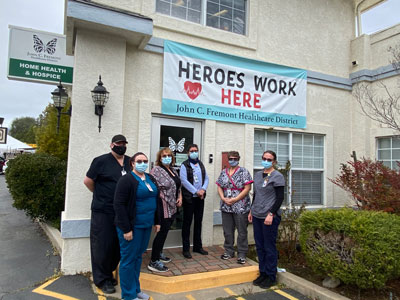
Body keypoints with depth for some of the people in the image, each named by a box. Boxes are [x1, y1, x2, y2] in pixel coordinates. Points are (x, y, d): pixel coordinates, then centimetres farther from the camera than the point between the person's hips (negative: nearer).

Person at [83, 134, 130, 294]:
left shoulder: (130, 162, 7)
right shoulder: (101, 161, -6)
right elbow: (88, 181, -3)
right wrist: (100, 195, 5)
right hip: (103, 211, -5)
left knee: (118, 245, 14)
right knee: (103, 245, 4)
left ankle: (108, 273, 33)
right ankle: (102, 280, 21)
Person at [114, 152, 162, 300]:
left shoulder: (151, 179, 9)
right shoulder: (126, 180, -13)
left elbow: (157, 200, 15)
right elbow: (118, 205, -17)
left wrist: (157, 221, 13)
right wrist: (126, 229, -19)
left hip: (146, 225, 7)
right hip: (132, 226, -7)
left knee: (138, 256, 18)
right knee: (129, 259, 5)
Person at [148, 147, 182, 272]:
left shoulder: (173, 170, 14)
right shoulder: (156, 170, -12)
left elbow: (178, 186, 23)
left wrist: (180, 197, 8)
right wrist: (164, 200, -18)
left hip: (172, 208, 8)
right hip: (163, 208, -8)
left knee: (164, 232, 18)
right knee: (162, 232, -5)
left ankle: (159, 253, 34)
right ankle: (153, 262, 4)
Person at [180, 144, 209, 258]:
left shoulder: (201, 164, 14)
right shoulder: (184, 165, -4)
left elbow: (206, 178, 10)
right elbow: (184, 181, -13)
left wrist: (203, 189, -8)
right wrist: (196, 192, -14)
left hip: (200, 197, 6)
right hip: (189, 197, -5)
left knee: (198, 222, 13)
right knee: (187, 223, 2)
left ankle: (197, 246, 25)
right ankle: (186, 249, 11)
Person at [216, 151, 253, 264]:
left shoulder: (243, 171, -4)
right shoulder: (223, 172, 10)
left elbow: (247, 188, -10)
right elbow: (219, 187, 11)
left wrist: (235, 199, -16)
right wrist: (223, 198, -7)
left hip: (241, 207, -4)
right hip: (226, 207, 5)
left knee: (242, 231, 2)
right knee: (227, 231, 13)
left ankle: (242, 254, 14)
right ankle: (229, 252, 27)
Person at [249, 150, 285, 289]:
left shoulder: (277, 176, -7)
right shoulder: (258, 175, 13)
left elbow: (280, 197, -10)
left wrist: (271, 214, -17)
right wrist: (251, 211, 18)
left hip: (269, 216, -6)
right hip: (257, 215, 7)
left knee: (269, 247, 2)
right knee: (260, 246, 13)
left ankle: (271, 277, 17)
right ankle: (263, 273, 26)